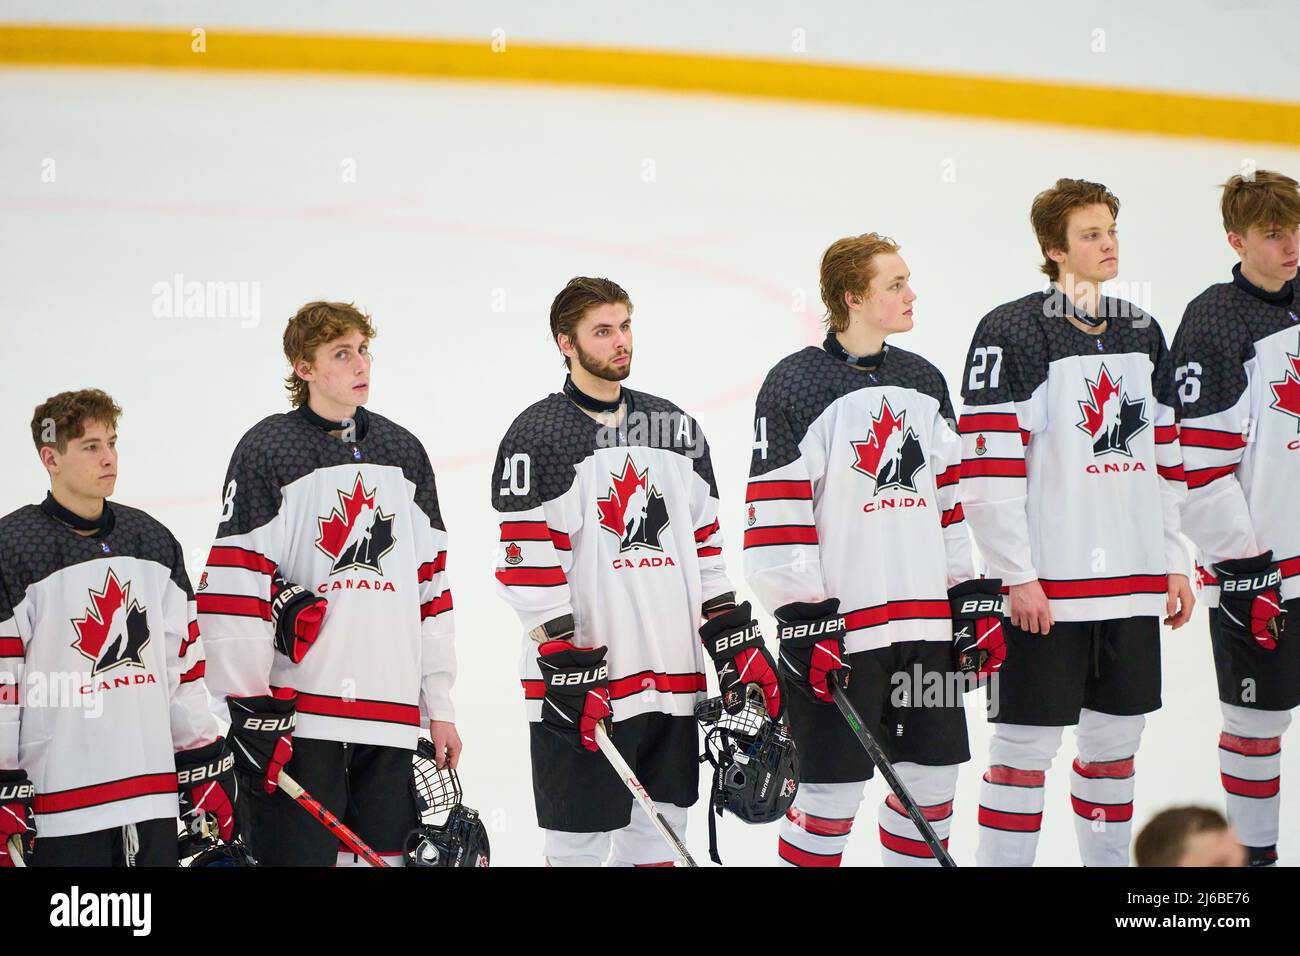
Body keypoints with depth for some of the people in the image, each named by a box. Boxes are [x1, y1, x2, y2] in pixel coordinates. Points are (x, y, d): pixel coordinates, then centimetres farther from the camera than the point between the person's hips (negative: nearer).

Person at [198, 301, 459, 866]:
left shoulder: (405, 453, 15)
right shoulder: (268, 451, -2)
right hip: (294, 715, -5)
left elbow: (432, 586, 17)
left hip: (391, 724, 5)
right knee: (297, 853, -8)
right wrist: (248, 706, -12)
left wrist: (439, 706, 13)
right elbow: (233, 585, -7)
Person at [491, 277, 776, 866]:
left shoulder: (675, 429, 14)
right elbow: (528, 568, -12)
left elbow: (704, 546, 18)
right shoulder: (538, 436, -6)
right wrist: (570, 671, -18)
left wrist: (736, 642, 9)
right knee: (581, 845, -3)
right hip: (584, 685, -6)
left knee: (659, 833, 11)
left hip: (673, 678, 6)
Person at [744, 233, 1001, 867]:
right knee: (833, 792, -4)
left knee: (932, 781, 10)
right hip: (836, 627, -6)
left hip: (925, 622, 6)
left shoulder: (924, 382, 12)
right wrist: (804, 624, -16)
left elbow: (953, 502, 18)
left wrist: (978, 600, 12)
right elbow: (775, 521, -11)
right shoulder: (796, 385, -8)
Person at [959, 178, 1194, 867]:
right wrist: (1017, 577, -16)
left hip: (1132, 587, 6)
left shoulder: (1142, 333, 13)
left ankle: (1110, 857, 24)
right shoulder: (1012, 333, -9)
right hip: (1045, 586, -6)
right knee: (1027, 743, -4)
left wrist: (1173, 564, 14)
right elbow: (988, 469, -14)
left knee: (1116, 734, 13)